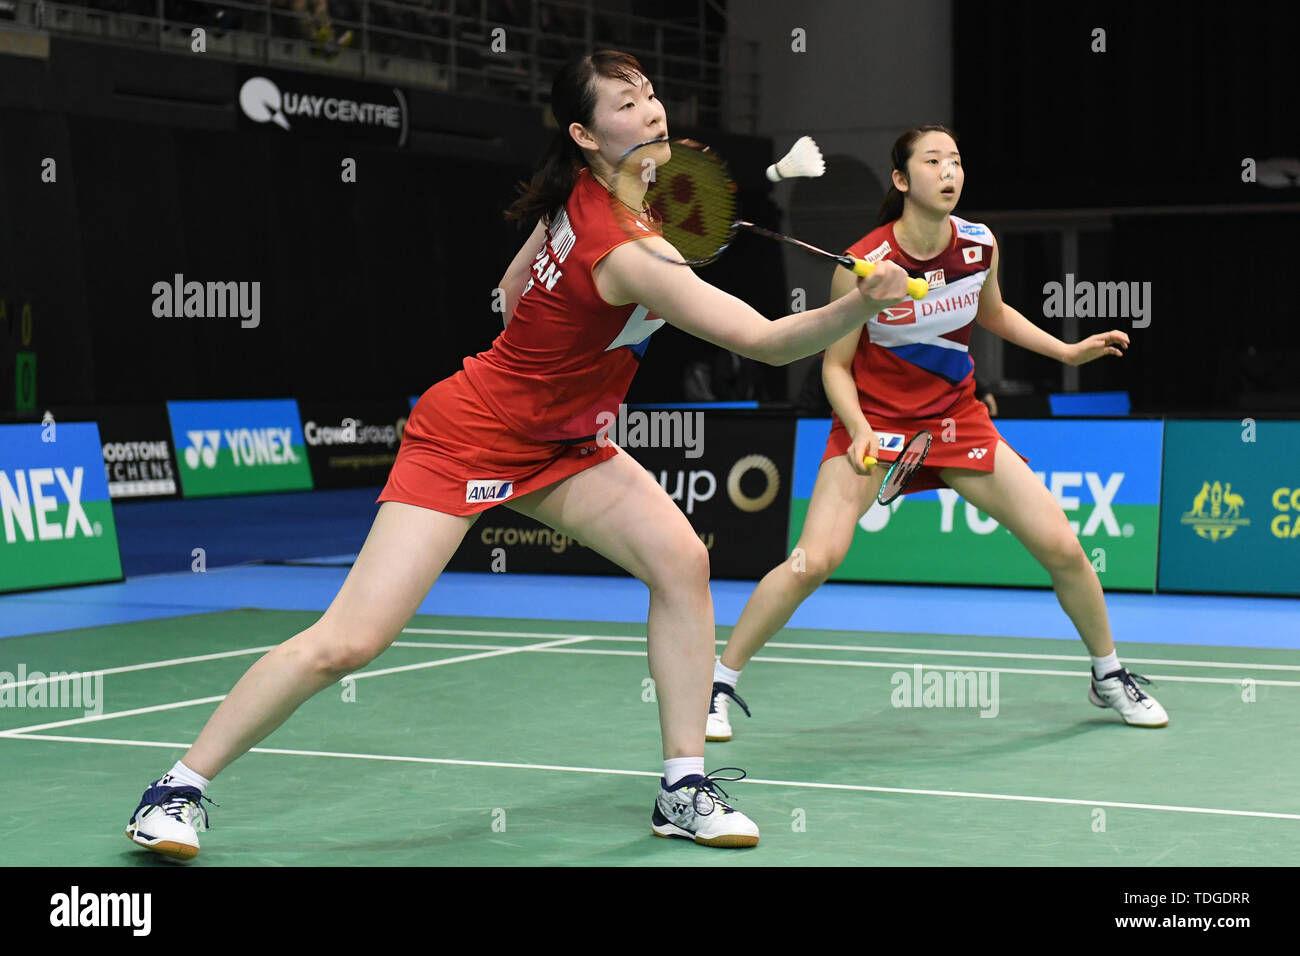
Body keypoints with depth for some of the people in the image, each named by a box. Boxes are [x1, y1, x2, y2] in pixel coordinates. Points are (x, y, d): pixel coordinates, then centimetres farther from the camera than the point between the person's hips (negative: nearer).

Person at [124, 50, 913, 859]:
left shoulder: (578, 196, -4)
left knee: (682, 560, -6)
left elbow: (514, 291, 12)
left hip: (556, 441, 9)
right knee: (349, 642, -12)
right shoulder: (625, 251, -30)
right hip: (468, 437, -9)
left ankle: (683, 791, 2)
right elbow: (766, 342, -34)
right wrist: (860, 305, -46)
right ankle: (181, 789, 4)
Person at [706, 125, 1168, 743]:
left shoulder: (980, 245, -7)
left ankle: (1108, 676, 23)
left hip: (957, 419, 4)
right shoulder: (863, 265, -20)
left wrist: (1068, 351, 8)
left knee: (1062, 547, -2)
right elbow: (836, 365, -9)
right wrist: (860, 429, -25)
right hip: (874, 420, -4)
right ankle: (719, 684, -5)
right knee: (816, 559, -23)